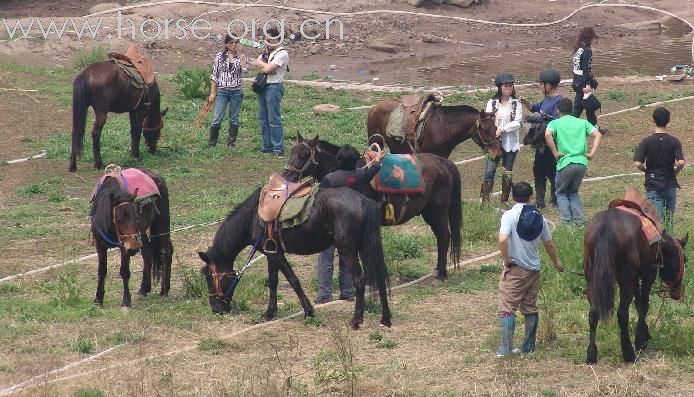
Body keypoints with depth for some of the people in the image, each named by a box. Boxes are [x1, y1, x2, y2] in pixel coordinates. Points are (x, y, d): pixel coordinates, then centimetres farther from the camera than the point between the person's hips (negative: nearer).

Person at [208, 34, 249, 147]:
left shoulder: (242, 57, 5)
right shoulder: (219, 56, 3)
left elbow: (245, 70, -14)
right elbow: (214, 75, 4)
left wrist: (239, 55, -10)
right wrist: (212, 92, -1)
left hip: (236, 91, 1)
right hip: (222, 91, -1)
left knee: (234, 118, 6)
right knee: (217, 118, -7)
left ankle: (231, 142, 14)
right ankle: (212, 142, 1)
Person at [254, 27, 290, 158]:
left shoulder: (282, 54, -12)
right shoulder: (267, 51, 17)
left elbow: (267, 69, -17)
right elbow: (257, 62, 7)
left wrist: (262, 64, 3)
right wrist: (266, 66, -9)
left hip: (274, 87, -9)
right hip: (263, 87, 9)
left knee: (274, 119, -10)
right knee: (263, 119, 11)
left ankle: (278, 149, -9)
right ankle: (267, 146, 18)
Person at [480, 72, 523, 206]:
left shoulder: (516, 104, 3)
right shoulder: (492, 103, 6)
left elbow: (517, 123, -8)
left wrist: (502, 130, -18)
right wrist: (493, 132, -19)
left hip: (511, 143, 0)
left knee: (508, 173, 5)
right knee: (490, 170, -7)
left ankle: (504, 201, 14)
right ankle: (485, 199, -4)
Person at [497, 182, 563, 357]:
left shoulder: (510, 215, -12)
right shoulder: (539, 217, 4)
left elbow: (503, 239, -26)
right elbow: (549, 244, 14)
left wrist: (506, 260, -12)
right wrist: (557, 262, 30)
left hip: (515, 269, -5)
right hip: (534, 269, 5)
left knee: (507, 308, -2)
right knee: (530, 308, 15)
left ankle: (505, 348, -7)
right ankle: (529, 346, 21)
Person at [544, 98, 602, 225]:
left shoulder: (555, 123, 4)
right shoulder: (582, 122, 13)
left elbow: (548, 135, -18)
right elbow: (598, 135, 2)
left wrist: (555, 153, -11)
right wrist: (592, 153, 0)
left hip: (565, 163, -3)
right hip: (582, 163, 3)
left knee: (561, 193, 16)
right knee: (573, 192, 22)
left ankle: (567, 220, 1)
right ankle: (579, 219, 7)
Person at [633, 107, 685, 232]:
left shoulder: (647, 142, -8)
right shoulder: (674, 141, -6)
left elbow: (638, 163, -14)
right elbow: (681, 162, -17)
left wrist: (647, 170, 6)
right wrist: (675, 172, 4)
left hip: (653, 185, -1)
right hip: (670, 184, 1)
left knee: (657, 218, -5)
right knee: (669, 217, 17)